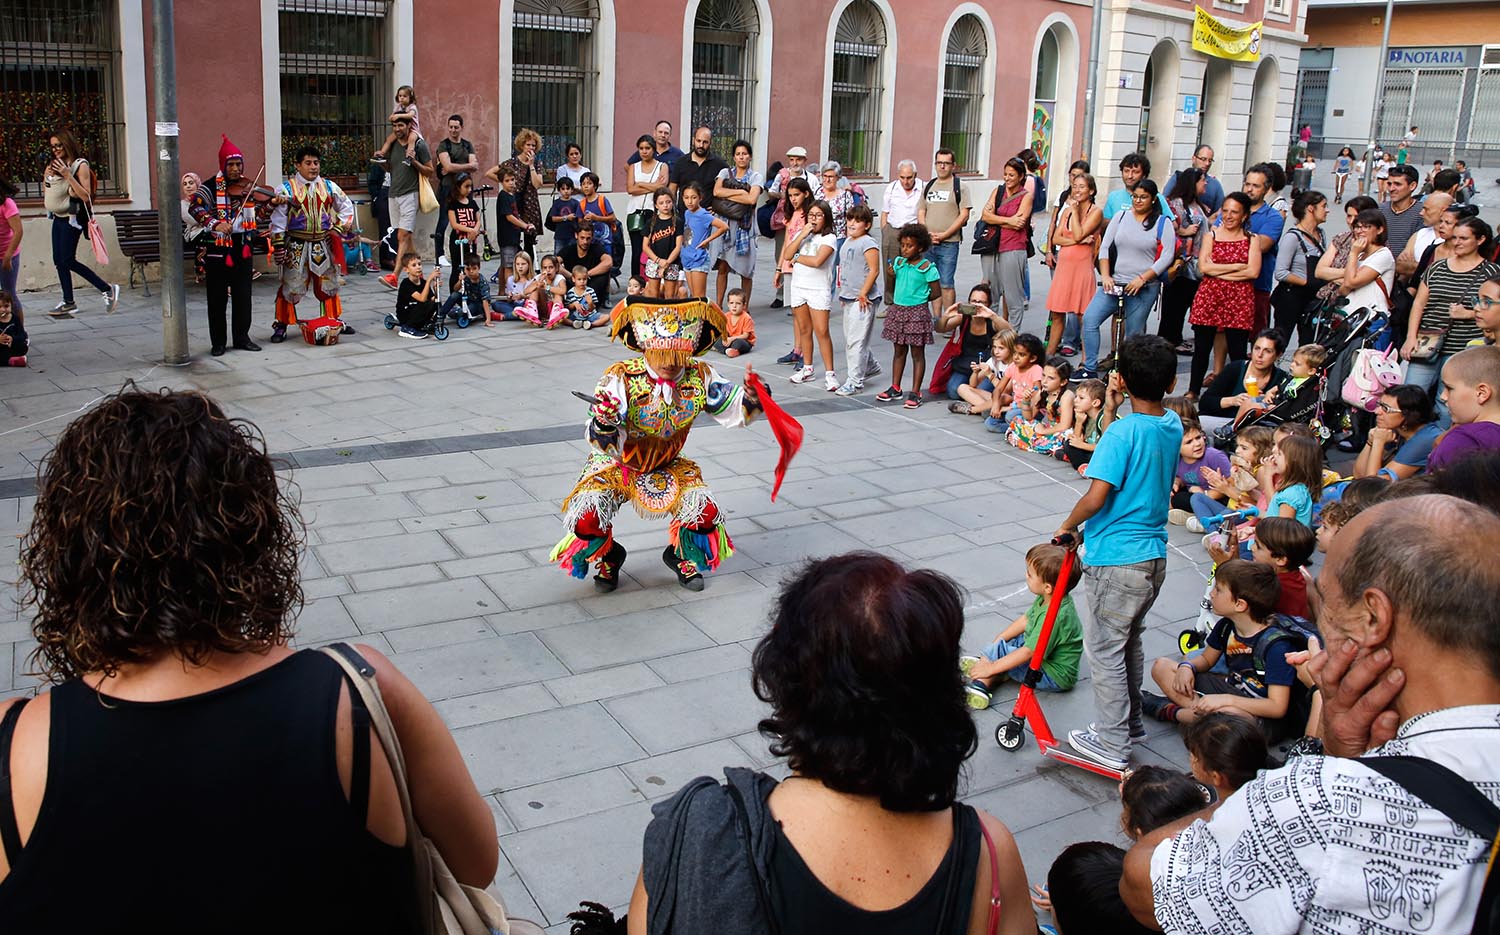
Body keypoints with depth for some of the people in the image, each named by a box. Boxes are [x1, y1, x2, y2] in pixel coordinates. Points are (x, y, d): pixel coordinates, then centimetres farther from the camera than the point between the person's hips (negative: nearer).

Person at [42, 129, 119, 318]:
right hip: (58, 217, 7)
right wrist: (47, 177, 2)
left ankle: (107, 289, -5)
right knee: (59, 261, 6)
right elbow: (46, 193, 19)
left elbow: (86, 196, -17)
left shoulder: (80, 165, -8)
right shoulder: (52, 167, 13)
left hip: (72, 217, -7)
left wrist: (68, 176, -21)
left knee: (67, 260, -12)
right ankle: (68, 302, 12)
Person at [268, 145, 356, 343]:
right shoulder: (287, 188, -5)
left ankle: (334, 320, 27)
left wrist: (338, 229, 6)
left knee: (328, 283, 14)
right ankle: (281, 325, 6)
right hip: (297, 246, -4)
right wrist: (278, 245, -10)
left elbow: (347, 207, 17)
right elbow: (278, 219, -6)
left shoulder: (329, 187, 7)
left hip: (322, 245, 4)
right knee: (291, 287, -3)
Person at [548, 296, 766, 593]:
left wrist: (751, 397, -23)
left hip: (666, 467, 3)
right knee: (587, 518, -26)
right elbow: (607, 446, -30)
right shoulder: (621, 379, -27)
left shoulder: (700, 377, -15)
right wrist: (603, 426, -53)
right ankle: (606, 561, 13)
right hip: (616, 467, -2)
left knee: (706, 512, -19)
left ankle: (685, 558, 18)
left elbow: (733, 411, -2)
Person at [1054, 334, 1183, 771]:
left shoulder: (1123, 431, -20)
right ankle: (1131, 722, 37)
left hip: (1117, 560, -8)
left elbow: (1096, 497, -24)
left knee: (1105, 650, 4)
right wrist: (1112, 410, 5)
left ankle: (1111, 743, 11)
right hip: (1153, 555, 8)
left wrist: (1067, 527, -7)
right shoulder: (1173, 425, 4)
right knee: (1129, 642, 23)